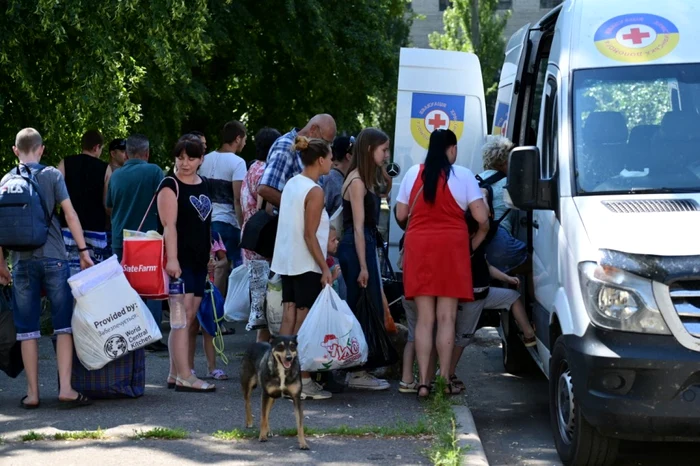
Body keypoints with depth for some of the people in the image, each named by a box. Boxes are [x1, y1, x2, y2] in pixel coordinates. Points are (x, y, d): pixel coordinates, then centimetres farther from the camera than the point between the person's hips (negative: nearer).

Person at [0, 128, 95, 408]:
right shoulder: (52, 175, 1)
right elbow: (70, 215, -5)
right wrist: (83, 251, -1)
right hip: (53, 258, -2)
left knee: (27, 330, 6)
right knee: (64, 325, 2)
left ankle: (32, 393, 6)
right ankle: (65, 388, -5)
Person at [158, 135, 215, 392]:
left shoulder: (204, 185, 17)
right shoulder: (170, 186, -6)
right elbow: (169, 225, -15)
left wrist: (210, 256, 22)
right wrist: (171, 258, -24)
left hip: (199, 261, 8)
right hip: (180, 260, -8)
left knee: (193, 320, 7)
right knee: (184, 316, -13)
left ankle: (176, 373, 14)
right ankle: (184, 377, -15)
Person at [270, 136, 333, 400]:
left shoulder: (291, 184, 10)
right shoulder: (314, 192, -14)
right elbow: (310, 235, -18)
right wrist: (325, 268, -16)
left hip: (286, 262, 8)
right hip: (306, 265, -8)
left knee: (288, 318, 8)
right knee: (304, 323, -4)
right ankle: (302, 381, -2)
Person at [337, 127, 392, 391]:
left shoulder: (365, 180, 16)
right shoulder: (357, 182, -13)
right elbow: (358, 227, -17)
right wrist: (363, 267, -19)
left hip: (364, 247, 10)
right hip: (355, 250, -10)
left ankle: (358, 371, 14)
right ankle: (357, 373, -3)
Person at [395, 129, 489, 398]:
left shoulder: (414, 174, 5)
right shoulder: (463, 176, -2)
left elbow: (400, 215, 9)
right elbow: (481, 217, -6)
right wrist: (477, 239, 13)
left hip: (418, 245, 2)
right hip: (451, 245, -2)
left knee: (424, 318, 5)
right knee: (446, 318, 2)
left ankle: (423, 381, 0)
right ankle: (444, 380, 0)